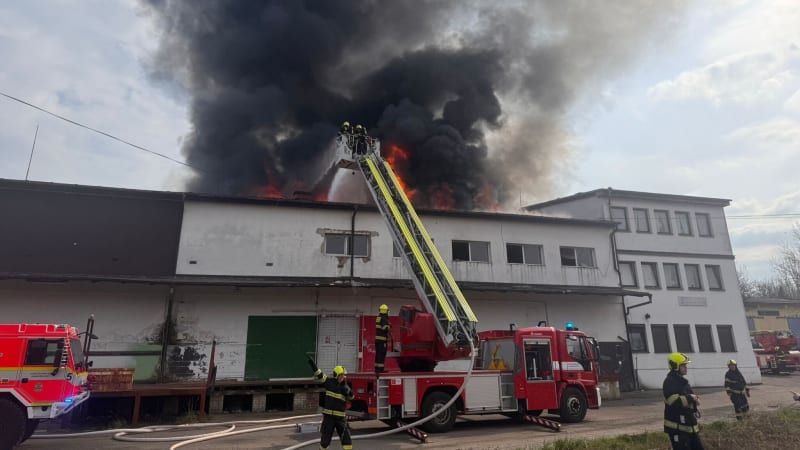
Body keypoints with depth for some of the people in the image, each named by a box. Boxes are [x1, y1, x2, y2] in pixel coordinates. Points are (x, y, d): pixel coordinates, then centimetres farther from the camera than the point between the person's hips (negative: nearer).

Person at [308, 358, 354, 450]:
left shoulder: (345, 386, 2)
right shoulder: (330, 381, -4)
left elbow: (351, 396, -3)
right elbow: (319, 374, -10)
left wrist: (347, 391, -24)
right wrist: (312, 363, -21)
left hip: (341, 417, 2)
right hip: (328, 416, -2)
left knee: (346, 437, 0)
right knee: (325, 439, 9)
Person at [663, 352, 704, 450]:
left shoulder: (682, 381, 14)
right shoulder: (669, 382, -18)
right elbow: (674, 402, -29)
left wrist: (694, 399, 2)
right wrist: (690, 398, -17)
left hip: (689, 425, 10)